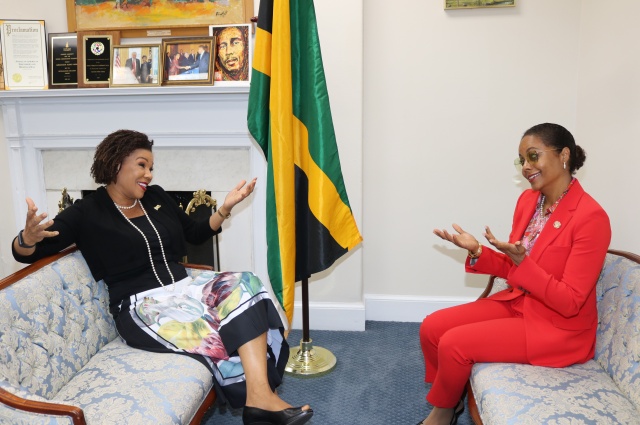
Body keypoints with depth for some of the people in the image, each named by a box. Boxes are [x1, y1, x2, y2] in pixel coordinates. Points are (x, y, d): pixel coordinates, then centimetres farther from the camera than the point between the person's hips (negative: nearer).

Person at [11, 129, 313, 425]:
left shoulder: (156, 197, 13)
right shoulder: (87, 212, -2)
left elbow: (196, 234, 22)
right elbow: (26, 254, -5)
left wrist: (225, 208, 6)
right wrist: (29, 236, -30)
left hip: (182, 289, 6)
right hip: (141, 306, -6)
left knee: (244, 286, -24)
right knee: (220, 338, -31)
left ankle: (261, 395, -33)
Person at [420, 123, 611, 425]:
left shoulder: (590, 217, -22)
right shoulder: (528, 199, 1)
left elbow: (569, 303, -22)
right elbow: (512, 268, 7)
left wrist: (521, 261, -32)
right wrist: (476, 251, -11)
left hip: (558, 328, -7)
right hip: (516, 303, 7)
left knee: (453, 344, -18)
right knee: (432, 328, -6)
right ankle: (449, 399, 17)